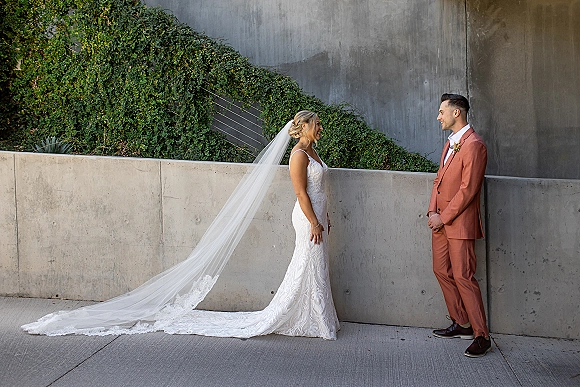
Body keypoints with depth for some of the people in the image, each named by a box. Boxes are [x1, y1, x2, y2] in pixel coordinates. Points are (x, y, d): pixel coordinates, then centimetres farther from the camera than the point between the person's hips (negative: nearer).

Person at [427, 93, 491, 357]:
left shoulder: (473, 145, -14)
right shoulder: (450, 144, 16)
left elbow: (468, 189, -18)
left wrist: (443, 217, -15)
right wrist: (432, 211, 3)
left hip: (460, 223, -9)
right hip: (440, 222, 9)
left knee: (463, 277, -9)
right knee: (442, 271, 13)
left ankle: (481, 336, -3)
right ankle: (461, 324, 24)